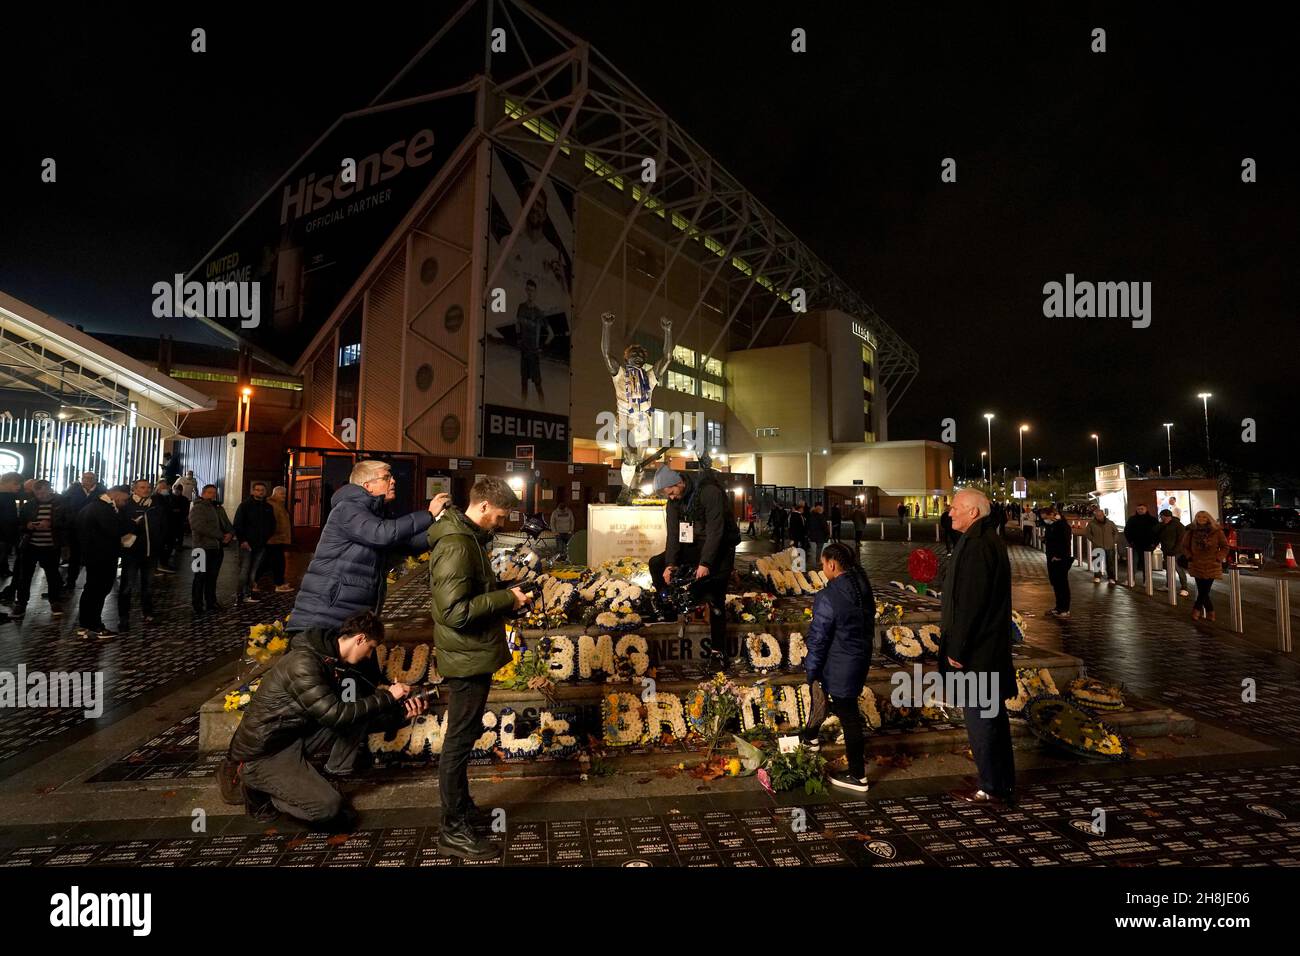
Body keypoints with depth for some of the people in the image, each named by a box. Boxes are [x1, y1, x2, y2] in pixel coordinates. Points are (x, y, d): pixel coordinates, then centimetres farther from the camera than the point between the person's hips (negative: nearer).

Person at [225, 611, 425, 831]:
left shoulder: (335, 661, 2)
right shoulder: (303, 663, -26)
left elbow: (360, 706, 8)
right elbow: (334, 714, -29)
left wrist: (401, 709, -6)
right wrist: (386, 696, -20)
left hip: (297, 736, 8)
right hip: (262, 754, -8)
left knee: (359, 713, -7)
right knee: (329, 809, -20)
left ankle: (337, 776, 0)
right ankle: (260, 790, 2)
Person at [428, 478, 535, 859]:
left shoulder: (468, 537, 9)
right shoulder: (456, 545, -24)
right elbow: (455, 611, -30)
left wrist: (505, 597, 5)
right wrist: (506, 598, -22)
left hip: (472, 655, 10)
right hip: (467, 658, -10)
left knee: (464, 737, 21)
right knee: (459, 741, 3)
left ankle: (462, 807, 37)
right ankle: (454, 830, 17)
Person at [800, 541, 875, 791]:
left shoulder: (829, 597, -24)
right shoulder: (863, 587, 0)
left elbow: (818, 639, -19)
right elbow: (868, 624, 11)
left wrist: (812, 672, -9)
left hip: (839, 667, -8)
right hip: (860, 659, 8)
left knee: (848, 715, 6)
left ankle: (858, 776, 22)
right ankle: (809, 736, 48)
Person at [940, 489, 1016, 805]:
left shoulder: (976, 545, -21)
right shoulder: (990, 540, 12)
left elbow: (969, 603, -24)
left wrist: (957, 649, -18)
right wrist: (951, 632, 20)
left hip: (976, 652, -11)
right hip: (991, 649, 11)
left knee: (980, 720, 2)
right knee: (994, 717, 19)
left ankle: (992, 789, 16)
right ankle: (1004, 785, 31)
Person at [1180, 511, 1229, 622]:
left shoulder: (1217, 531, -1)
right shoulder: (1191, 532, 2)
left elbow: (1225, 547, 6)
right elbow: (1183, 546, 13)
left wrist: (1218, 558, -4)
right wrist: (1189, 557, 2)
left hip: (1212, 566, -1)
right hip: (1197, 565, 1)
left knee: (1204, 591, -3)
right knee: (1202, 591, -2)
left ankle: (1197, 610, 14)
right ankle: (1210, 612, 15)